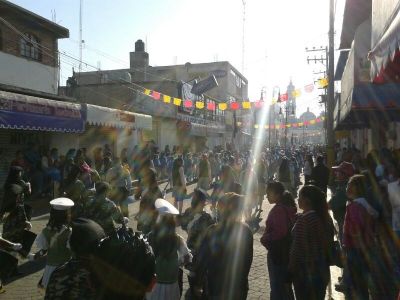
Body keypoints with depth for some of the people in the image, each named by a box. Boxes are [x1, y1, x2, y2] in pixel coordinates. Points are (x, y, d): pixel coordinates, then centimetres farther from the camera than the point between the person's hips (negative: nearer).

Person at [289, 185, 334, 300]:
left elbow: (298, 248, -21)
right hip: (322, 271, 8)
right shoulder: (325, 217, 3)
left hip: (305, 272, -7)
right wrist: (324, 262, 20)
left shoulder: (304, 219, -21)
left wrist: (291, 270, -12)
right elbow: (329, 242, 11)